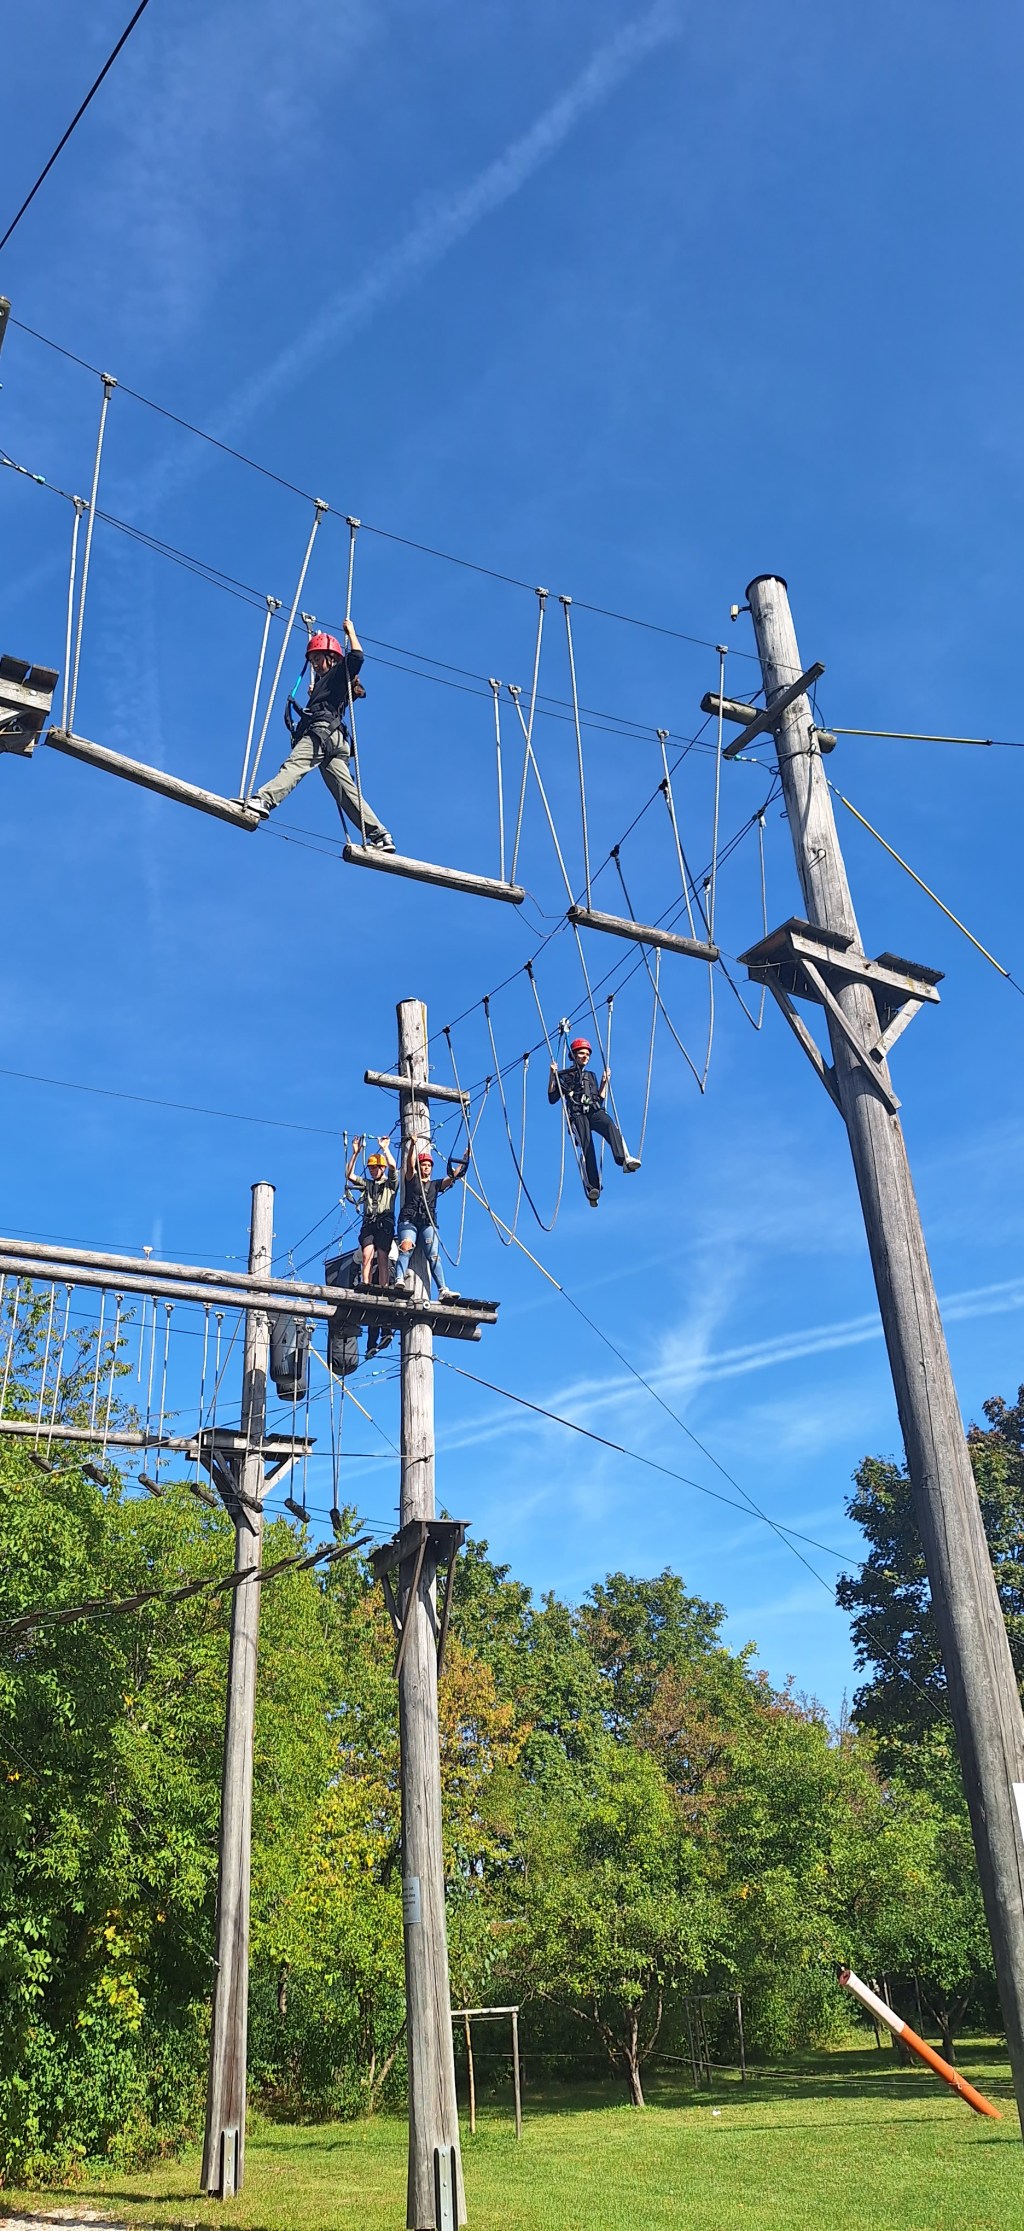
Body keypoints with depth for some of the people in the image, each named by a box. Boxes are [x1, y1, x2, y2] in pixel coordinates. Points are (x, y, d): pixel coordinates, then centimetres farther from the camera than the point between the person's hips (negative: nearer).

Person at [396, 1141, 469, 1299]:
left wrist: (464, 1159, 9)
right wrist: (412, 1145, -12)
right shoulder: (412, 1179, 19)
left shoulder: (436, 1184, 26)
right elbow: (410, 1164, 2)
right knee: (406, 1247, -28)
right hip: (408, 1220, -2)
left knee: (433, 1256, -12)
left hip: (428, 1223, 2)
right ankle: (400, 1280, -42)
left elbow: (454, 1175, 18)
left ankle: (443, 1291, -22)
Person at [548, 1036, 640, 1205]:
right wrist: (552, 1075, 4)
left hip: (595, 1111, 3)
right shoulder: (564, 1075, 21)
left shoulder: (591, 1075, 33)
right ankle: (593, 1188, -40)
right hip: (577, 1114, -3)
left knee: (610, 1125, -33)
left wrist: (605, 1080, 28)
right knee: (586, 1146, -26)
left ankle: (624, 1159, -56)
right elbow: (552, 1098, 11)